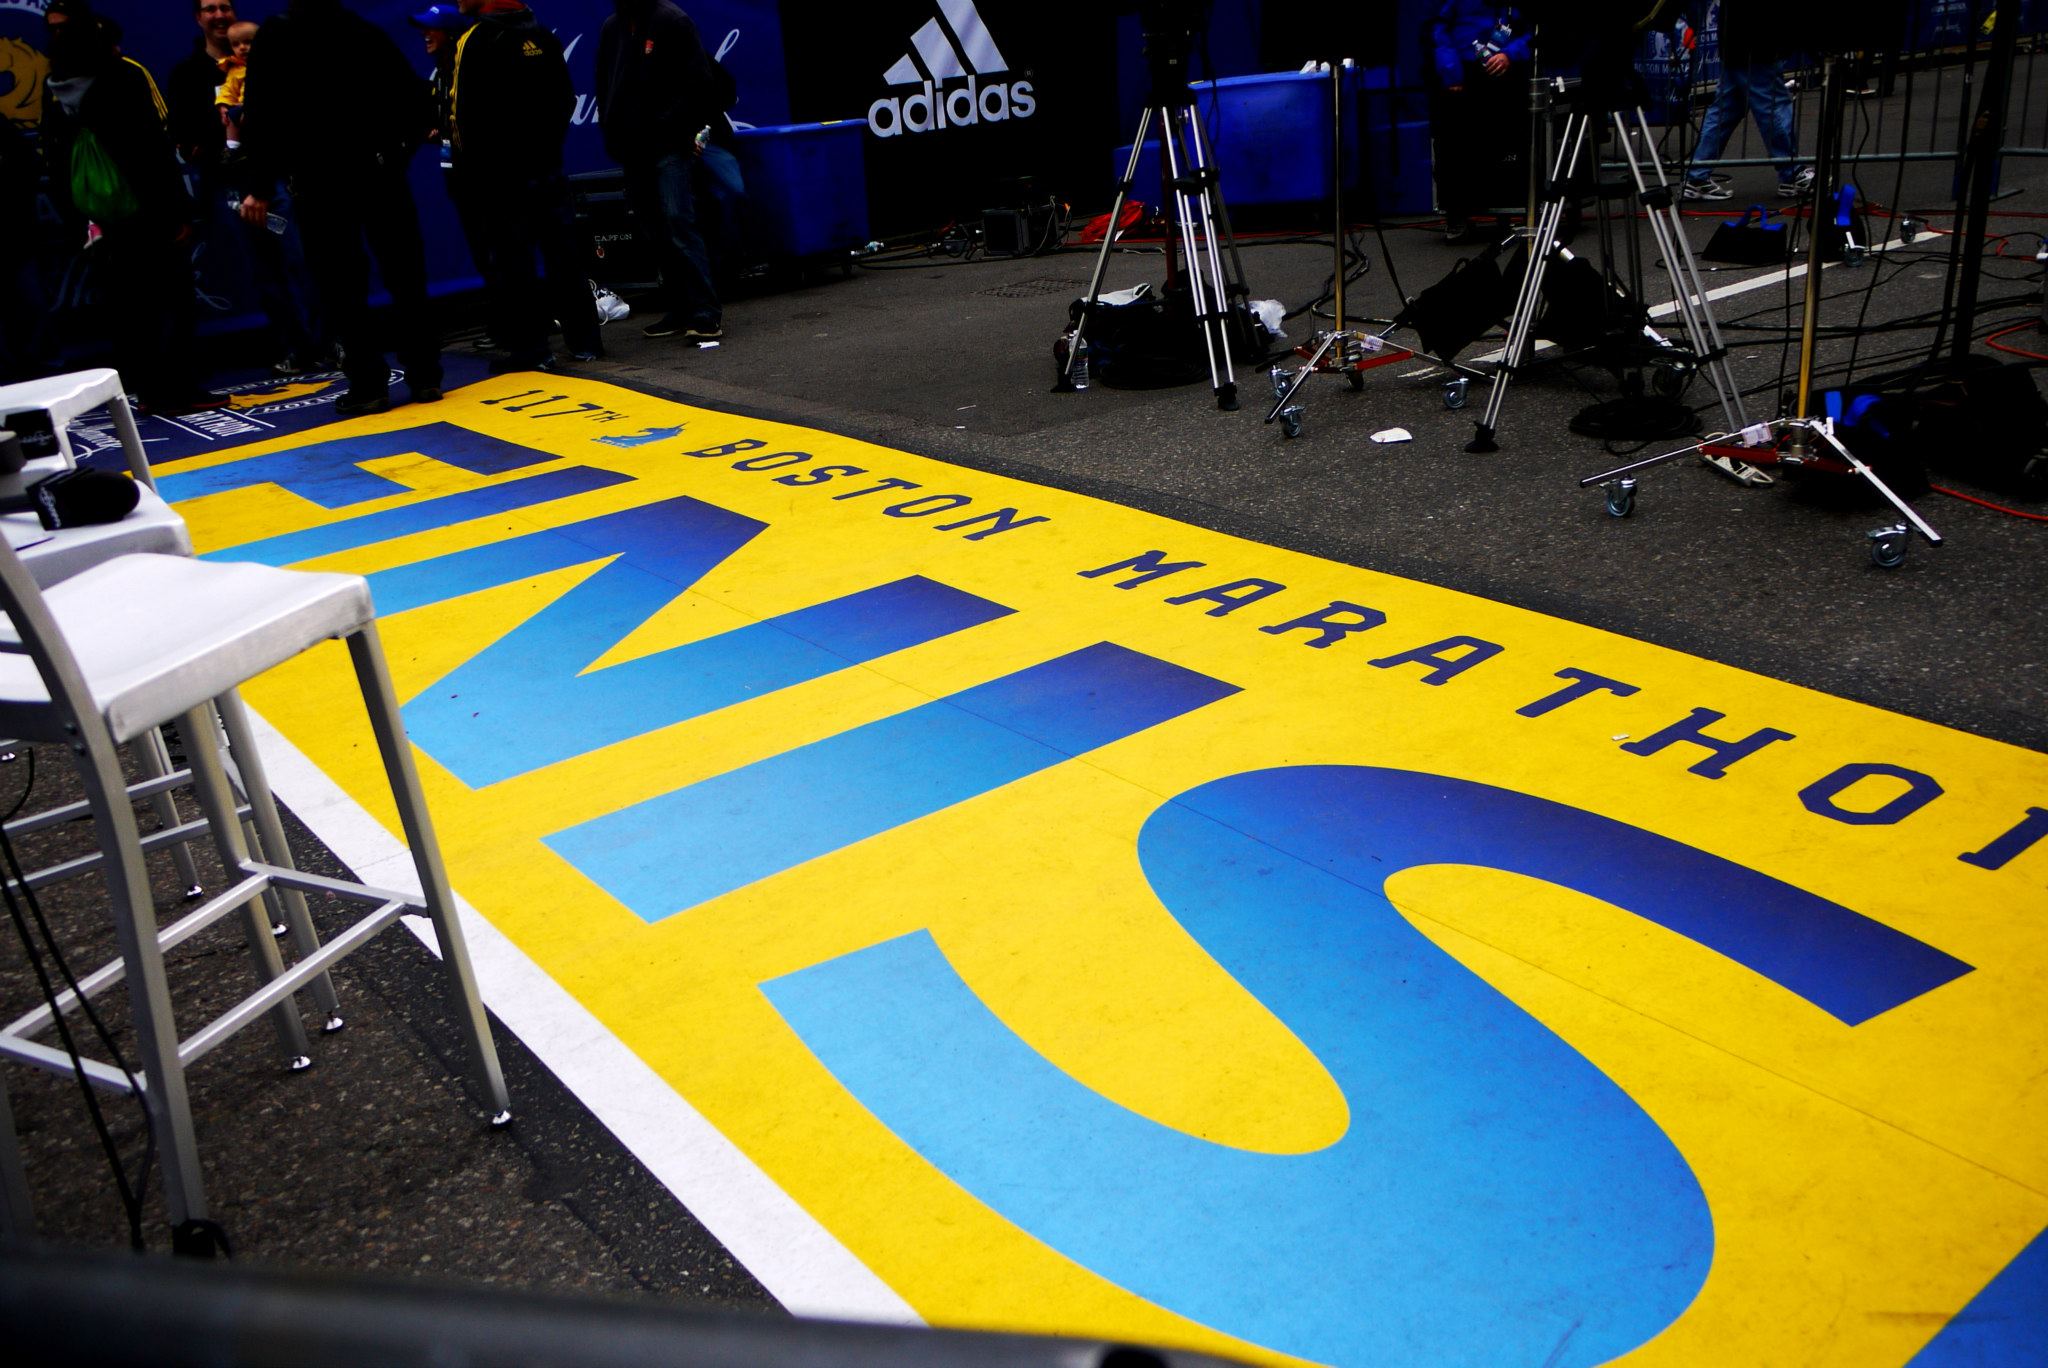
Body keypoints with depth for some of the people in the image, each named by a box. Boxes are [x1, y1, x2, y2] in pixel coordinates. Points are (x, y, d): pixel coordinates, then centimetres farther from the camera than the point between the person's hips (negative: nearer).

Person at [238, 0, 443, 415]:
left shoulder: (274, 38, 2)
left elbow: (260, 116, -5)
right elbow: (414, 99, 5)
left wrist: (260, 187, -4)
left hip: (318, 180, -2)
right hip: (379, 170, 2)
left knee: (342, 287, 1)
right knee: (405, 276, 6)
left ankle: (367, 386, -1)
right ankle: (424, 377, 4)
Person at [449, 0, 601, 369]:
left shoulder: (474, 42, -10)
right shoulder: (542, 36, 7)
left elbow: (464, 114, -13)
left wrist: (469, 171, -4)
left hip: (499, 174, -5)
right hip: (547, 167, 6)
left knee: (512, 260, -1)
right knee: (564, 253, 8)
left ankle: (529, 348, -1)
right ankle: (583, 340, 12)